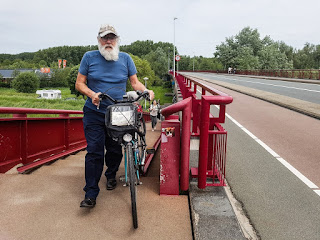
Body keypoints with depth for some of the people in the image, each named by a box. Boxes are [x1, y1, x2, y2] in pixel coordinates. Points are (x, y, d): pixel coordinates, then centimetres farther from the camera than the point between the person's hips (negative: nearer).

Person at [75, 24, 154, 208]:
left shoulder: (125, 58, 7)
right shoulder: (89, 57, 3)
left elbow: (135, 82, 6)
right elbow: (79, 83, 3)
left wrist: (147, 91, -14)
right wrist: (92, 94, -17)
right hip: (94, 112, -1)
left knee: (115, 150, 10)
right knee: (94, 151, -7)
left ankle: (111, 176, 40)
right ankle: (91, 194, -1)